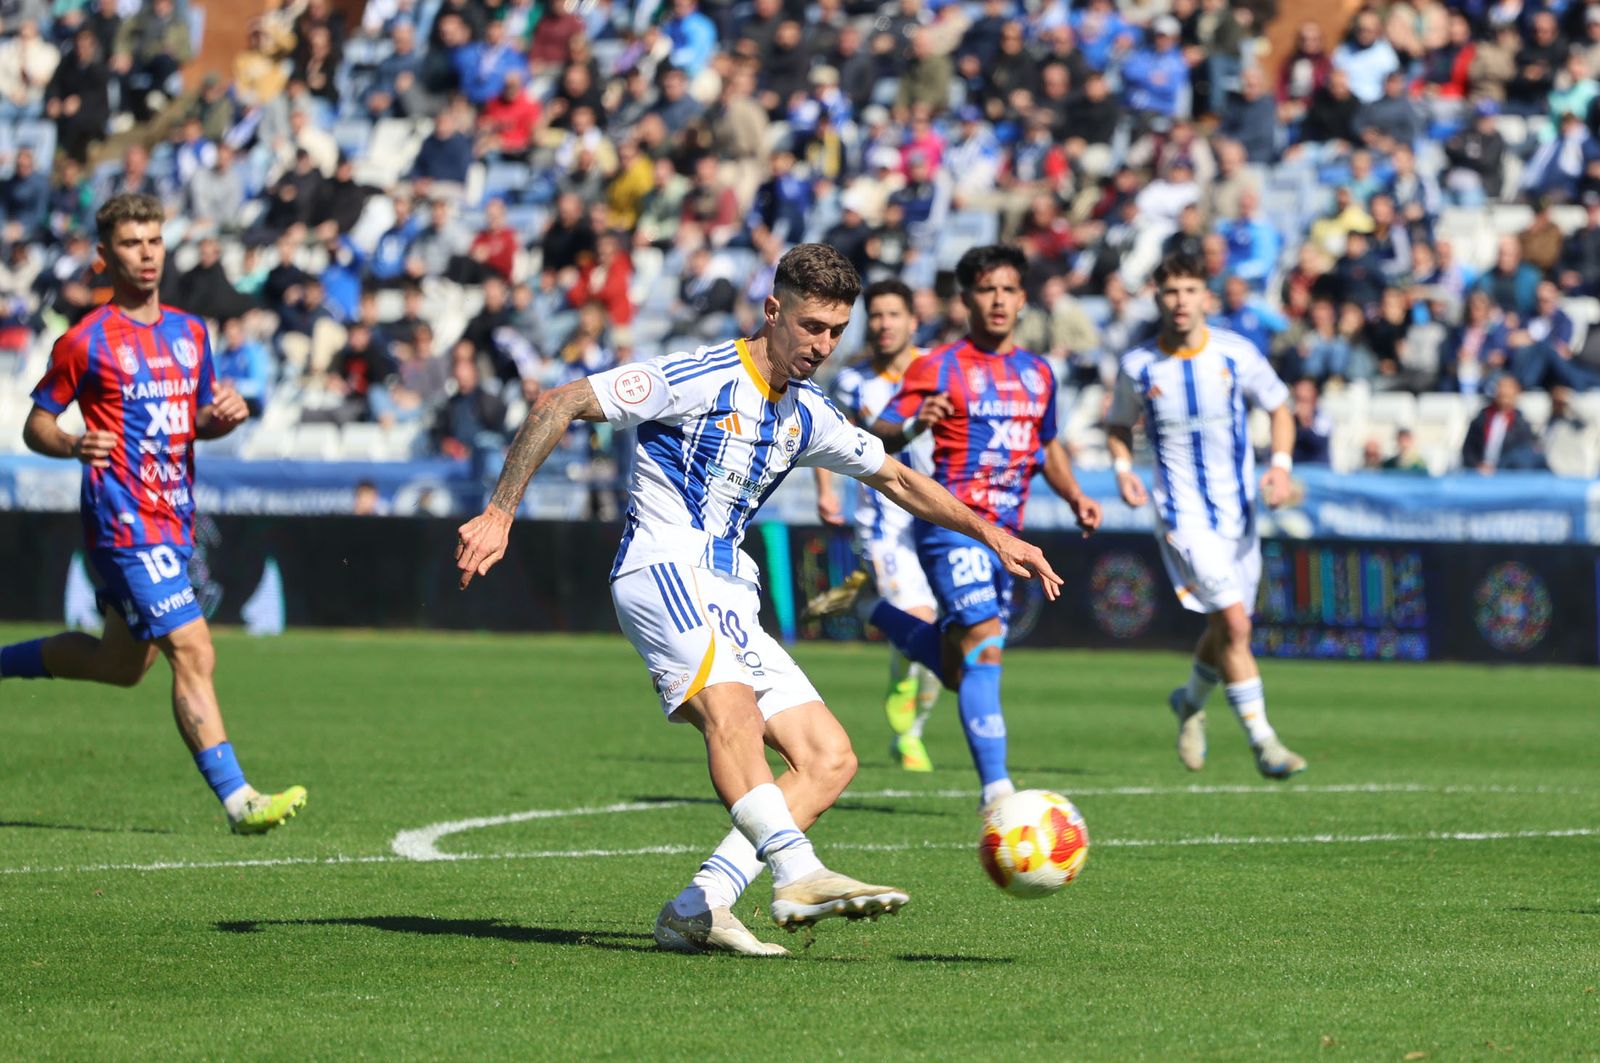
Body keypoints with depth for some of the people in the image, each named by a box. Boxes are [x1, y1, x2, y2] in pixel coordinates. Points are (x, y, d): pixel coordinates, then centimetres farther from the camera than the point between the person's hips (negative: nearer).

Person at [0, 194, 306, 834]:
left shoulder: (189, 333, 12)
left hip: (175, 519, 8)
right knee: (193, 653, -16)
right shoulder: (87, 341, -7)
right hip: (125, 522, -8)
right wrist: (73, 445, -22)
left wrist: (225, 416, -2)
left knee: (122, 664, 19)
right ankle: (238, 802, -16)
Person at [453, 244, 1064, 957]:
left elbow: (895, 478, 29)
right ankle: (799, 877, -49)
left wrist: (992, 536, 23)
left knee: (830, 759, -3)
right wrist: (499, 514, -14)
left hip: (728, 596, 8)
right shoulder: (698, 377, -8)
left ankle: (696, 909, -10)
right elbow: (557, 406, -9)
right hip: (662, 570, -8)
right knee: (731, 703, -35)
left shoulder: (807, 416, 15)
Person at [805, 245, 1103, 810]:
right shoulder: (939, 368, -5)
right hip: (952, 524, -7)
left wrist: (1076, 497, 11)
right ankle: (995, 787, -23)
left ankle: (867, 603, 34)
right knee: (983, 645, -20)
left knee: (957, 668, 13)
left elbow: (1048, 446, 28)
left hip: (1004, 532, 7)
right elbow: (877, 435, -10)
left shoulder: (1037, 373, 14)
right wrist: (913, 425, -32)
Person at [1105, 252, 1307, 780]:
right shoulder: (1138, 366, -5)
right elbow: (1118, 426, 11)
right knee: (1233, 622, -17)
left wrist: (1281, 464, -8)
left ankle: (1191, 701, 43)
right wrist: (1123, 468, -8)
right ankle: (1262, 741, -12)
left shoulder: (1236, 354, -4)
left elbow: (1279, 408, 8)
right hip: (1183, 513, -3)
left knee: (1226, 627, 12)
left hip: (1238, 508, 3)